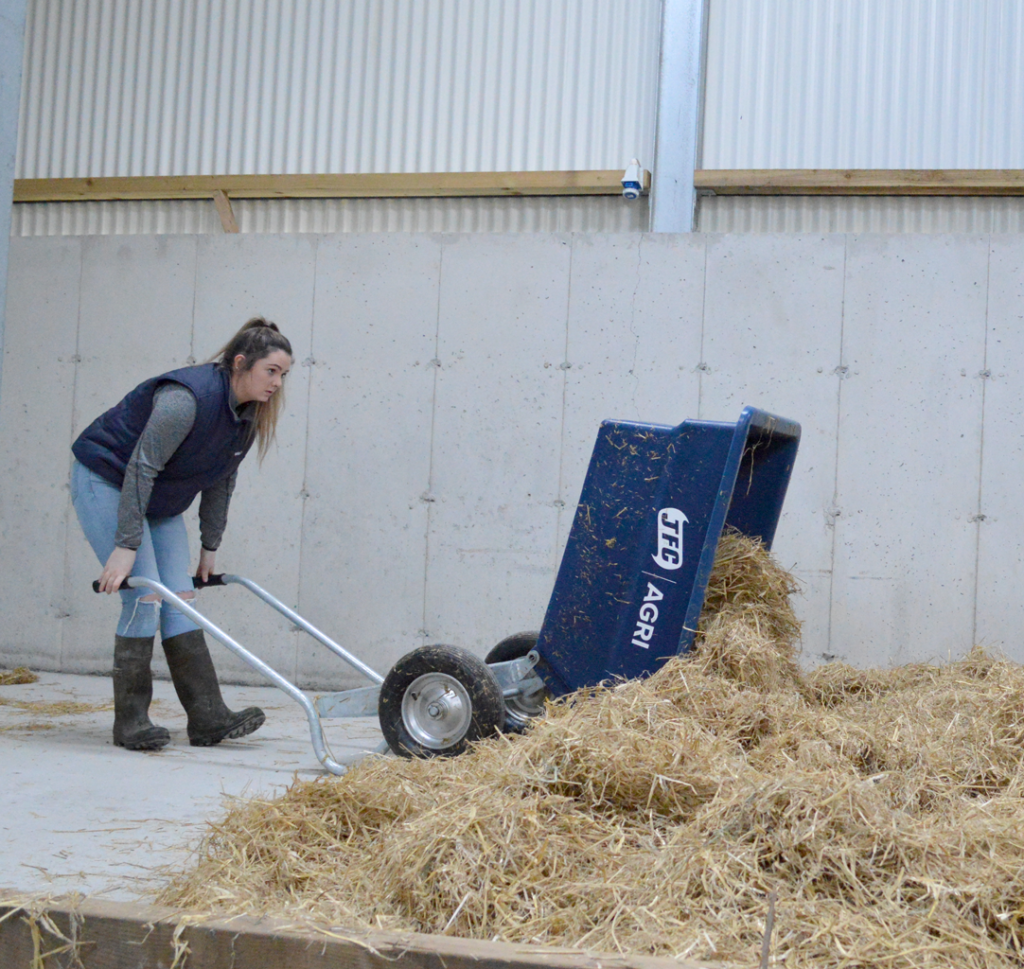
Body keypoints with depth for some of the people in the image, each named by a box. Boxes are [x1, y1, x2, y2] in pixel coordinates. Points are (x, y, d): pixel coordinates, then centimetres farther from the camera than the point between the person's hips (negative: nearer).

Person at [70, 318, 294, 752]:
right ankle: (130, 721, -5)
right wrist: (126, 546, -31)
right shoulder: (188, 397, -30)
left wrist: (210, 547, 9)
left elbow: (221, 482, 8)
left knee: (180, 598, -1)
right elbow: (140, 468, -30)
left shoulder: (249, 413, -3)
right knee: (145, 597, -15)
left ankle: (208, 717, -3)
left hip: (157, 500, 8)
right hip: (105, 484, -8)